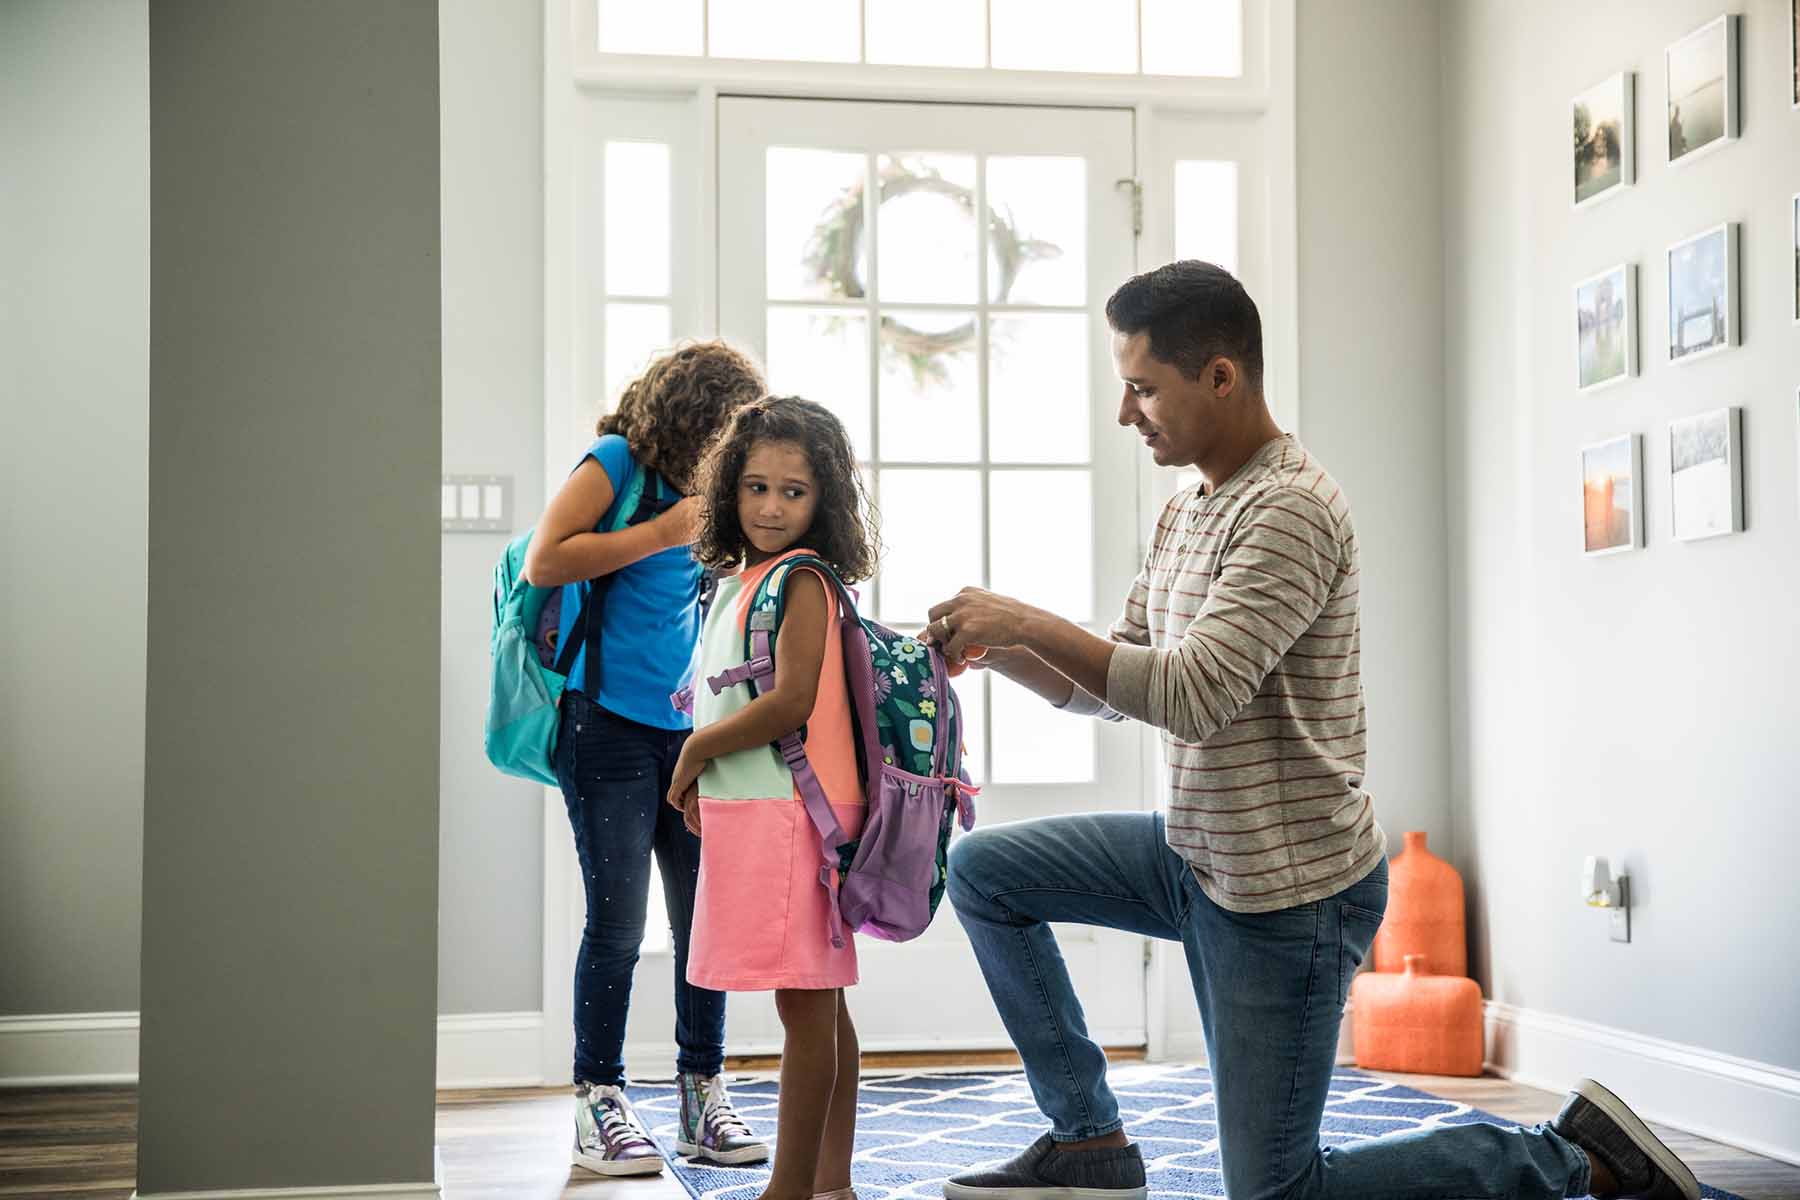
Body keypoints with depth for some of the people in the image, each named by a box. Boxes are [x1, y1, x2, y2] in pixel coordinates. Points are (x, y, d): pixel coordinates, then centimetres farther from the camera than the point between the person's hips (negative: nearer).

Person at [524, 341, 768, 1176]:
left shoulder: (701, 490, 16)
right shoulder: (616, 464, -2)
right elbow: (544, 561, -14)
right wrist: (661, 533, -13)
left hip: (688, 728, 6)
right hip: (609, 724, -6)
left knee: (706, 915, 4)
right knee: (618, 920, -6)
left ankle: (704, 1098, 14)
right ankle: (599, 1105, 4)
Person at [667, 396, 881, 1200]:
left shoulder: (802, 579, -9)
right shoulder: (740, 582, 18)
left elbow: (793, 701, -19)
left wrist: (697, 748, -7)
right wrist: (701, 780, 9)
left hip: (792, 810, -10)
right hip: (749, 814, 10)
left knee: (806, 1005, -5)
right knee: (820, 1005, 13)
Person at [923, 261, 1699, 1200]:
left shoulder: (1291, 509, -21)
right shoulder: (1185, 513, 10)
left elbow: (1194, 693, -30)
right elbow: (1115, 684, 13)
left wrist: (1027, 620, -25)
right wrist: (997, 651, -3)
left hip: (1291, 887, -9)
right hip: (1198, 856, 9)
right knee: (983, 871, 9)